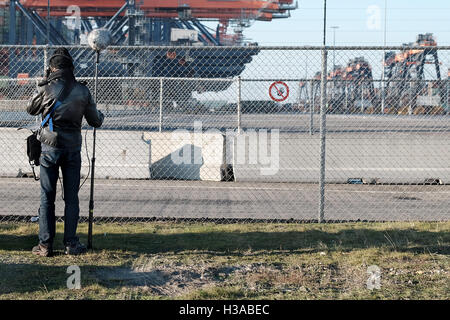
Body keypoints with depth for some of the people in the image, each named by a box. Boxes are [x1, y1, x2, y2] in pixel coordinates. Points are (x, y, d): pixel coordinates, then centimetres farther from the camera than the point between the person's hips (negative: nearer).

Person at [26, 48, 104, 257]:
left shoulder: (46, 88, -7)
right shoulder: (82, 91, -2)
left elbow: (31, 110, 11)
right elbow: (95, 121, 8)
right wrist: (100, 116, 32)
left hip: (49, 147, -1)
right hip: (73, 149, 1)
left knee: (47, 198, 4)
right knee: (71, 198, 8)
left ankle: (45, 245, 4)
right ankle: (71, 244, 9)